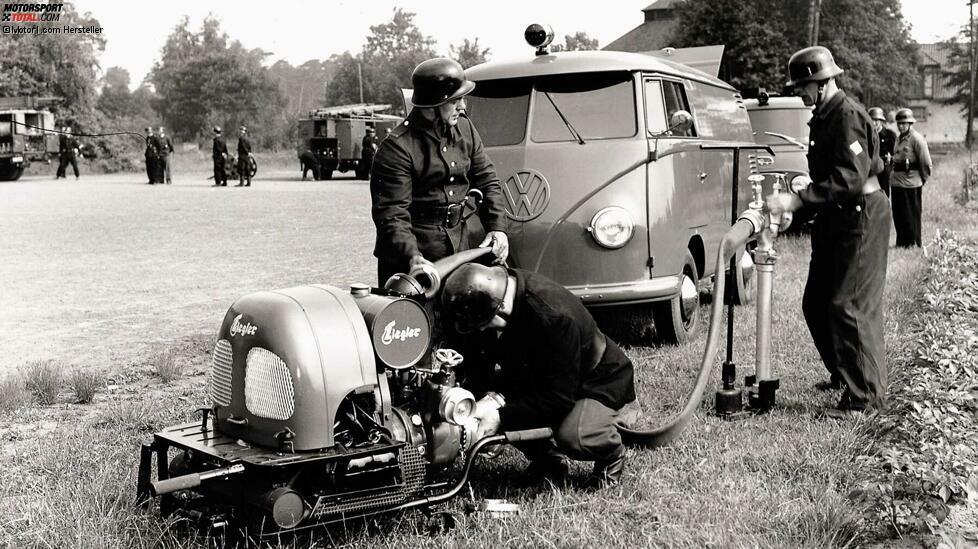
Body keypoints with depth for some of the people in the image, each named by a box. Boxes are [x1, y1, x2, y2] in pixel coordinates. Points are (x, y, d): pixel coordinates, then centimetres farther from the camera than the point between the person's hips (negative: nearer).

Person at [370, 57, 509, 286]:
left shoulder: (465, 129, 7)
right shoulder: (396, 148, -16)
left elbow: (487, 179, 13)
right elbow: (391, 214, -21)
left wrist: (497, 227, -2)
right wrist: (411, 256, -35)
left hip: (459, 248, 7)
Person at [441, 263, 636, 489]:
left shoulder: (555, 315, -39)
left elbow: (559, 397, -34)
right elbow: (476, 363, -8)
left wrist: (501, 417, -37)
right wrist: (491, 396, -30)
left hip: (596, 381, -7)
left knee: (571, 434, -35)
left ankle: (612, 455, 2)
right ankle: (547, 460, 8)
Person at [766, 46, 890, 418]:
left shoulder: (847, 116, -17)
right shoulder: (824, 117, 14)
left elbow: (850, 178, -27)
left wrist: (797, 200, -29)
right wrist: (795, 201, 11)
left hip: (860, 216, -10)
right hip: (835, 219, 10)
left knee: (847, 305, -10)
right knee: (816, 304, 13)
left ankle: (865, 394, -4)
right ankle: (843, 374, 28)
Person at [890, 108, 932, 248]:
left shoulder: (917, 139, -11)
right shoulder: (898, 139, 12)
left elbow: (926, 164, -10)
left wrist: (922, 180, -1)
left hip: (911, 185, -7)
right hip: (896, 183, 7)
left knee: (911, 217, 1)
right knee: (898, 215, 13)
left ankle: (914, 245, 11)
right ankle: (901, 243, 25)